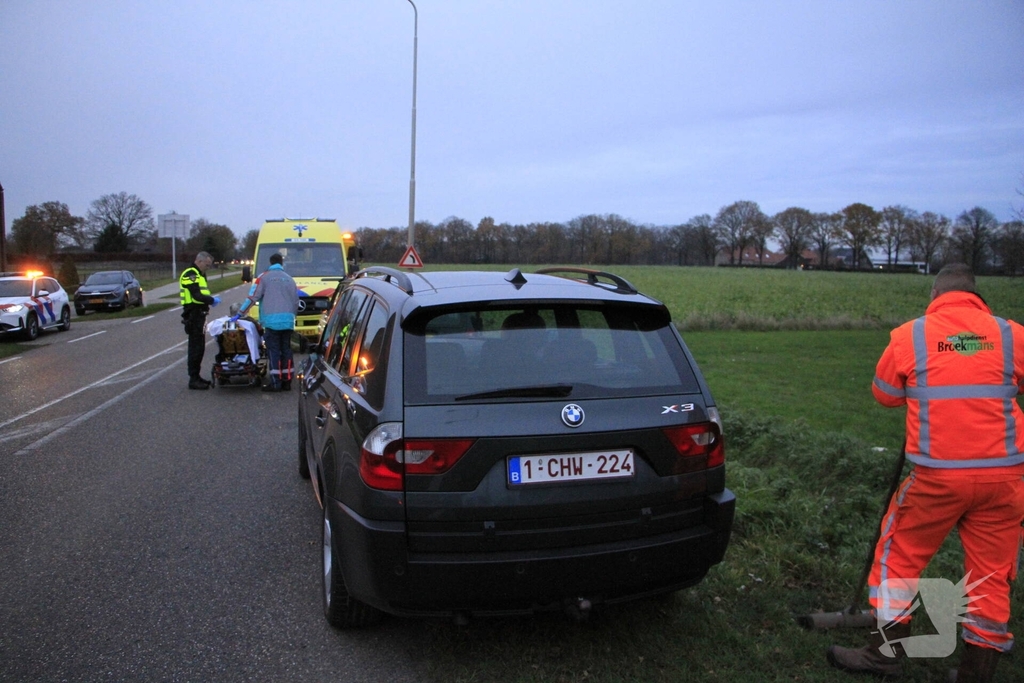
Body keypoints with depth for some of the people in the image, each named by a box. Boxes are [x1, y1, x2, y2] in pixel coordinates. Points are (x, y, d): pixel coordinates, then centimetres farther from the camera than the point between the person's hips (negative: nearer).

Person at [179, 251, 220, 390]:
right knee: (195, 347, -7)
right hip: (194, 315, -10)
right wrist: (212, 300, -15)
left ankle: (196, 376, 22)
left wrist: (210, 299, 5)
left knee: (199, 347, 14)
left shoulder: (199, 274, 20)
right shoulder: (190, 274, -13)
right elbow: (196, 295, -23)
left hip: (199, 315, 10)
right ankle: (193, 379, -3)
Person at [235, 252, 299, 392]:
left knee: (273, 351, -3)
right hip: (288, 320, 4)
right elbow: (296, 301, 16)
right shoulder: (289, 279, 16)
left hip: (272, 320, -4)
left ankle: (275, 383, -6)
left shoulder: (264, 277, 3)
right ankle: (286, 381, 9)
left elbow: (252, 297, 0)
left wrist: (240, 313, 7)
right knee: (286, 350, 8)